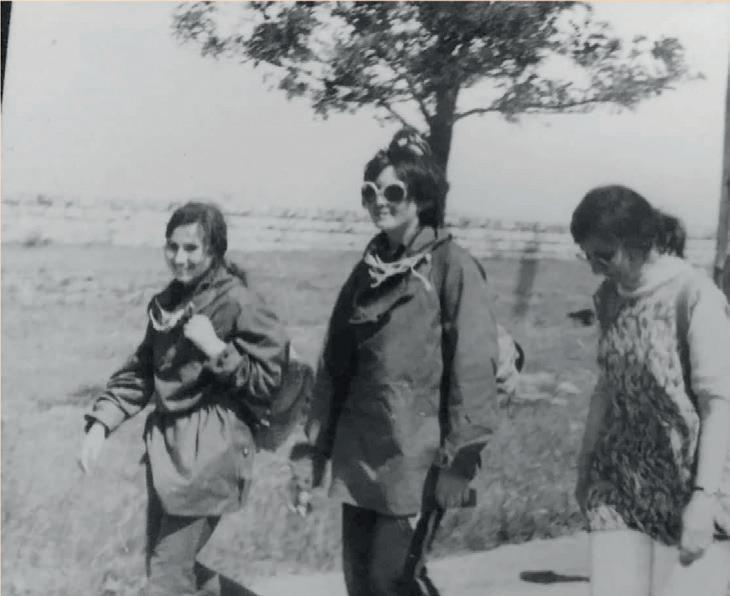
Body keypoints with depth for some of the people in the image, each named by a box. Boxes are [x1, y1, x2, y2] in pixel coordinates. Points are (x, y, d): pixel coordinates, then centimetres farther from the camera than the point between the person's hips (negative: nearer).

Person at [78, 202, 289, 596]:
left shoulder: (239, 303, -12)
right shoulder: (166, 303, 9)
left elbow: (267, 382, -10)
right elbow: (140, 372, 15)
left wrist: (217, 349, -22)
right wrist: (100, 424, 4)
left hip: (208, 451, -8)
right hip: (166, 444, 8)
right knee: (163, 563, 16)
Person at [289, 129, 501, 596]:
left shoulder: (453, 266, -8)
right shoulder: (367, 271, 12)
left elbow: (474, 368, -13)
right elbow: (335, 366, 13)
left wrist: (459, 457, -17)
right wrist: (314, 449, 11)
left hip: (416, 462, -6)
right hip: (359, 457, 6)